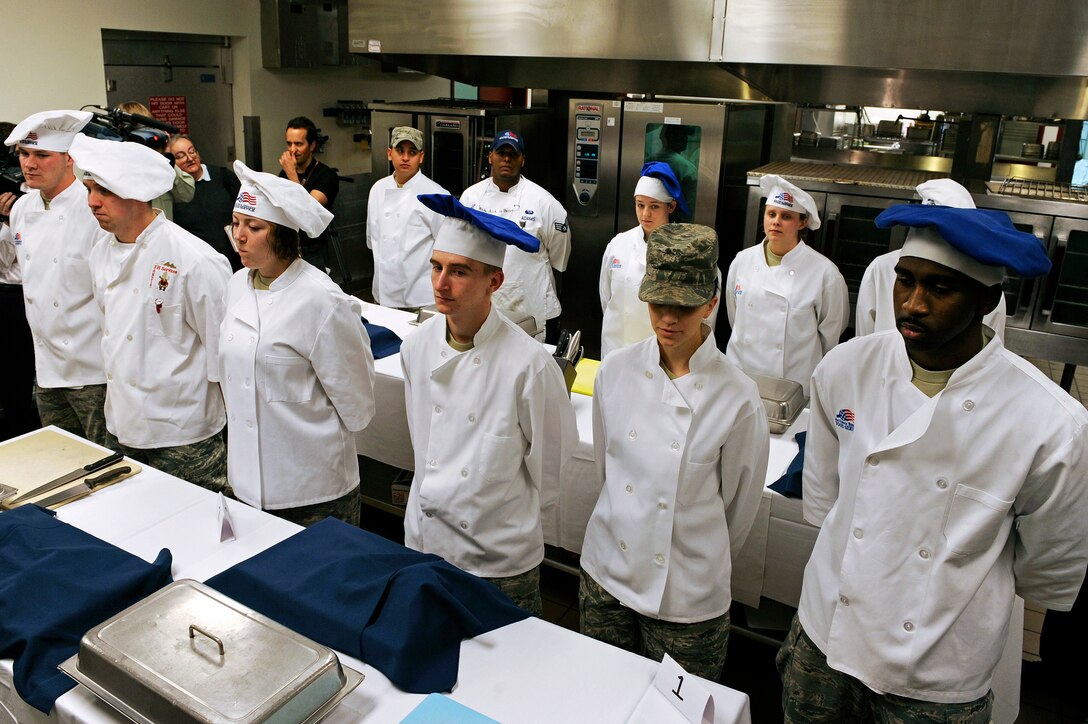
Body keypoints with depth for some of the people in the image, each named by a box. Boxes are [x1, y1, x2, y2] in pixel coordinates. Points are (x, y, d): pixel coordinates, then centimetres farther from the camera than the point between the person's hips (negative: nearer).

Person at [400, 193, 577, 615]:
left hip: (500, 559, -4)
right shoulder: (417, 347, -5)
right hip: (424, 541, 5)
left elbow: (550, 462, -8)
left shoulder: (527, 363, -21)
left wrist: (524, 525, 3)